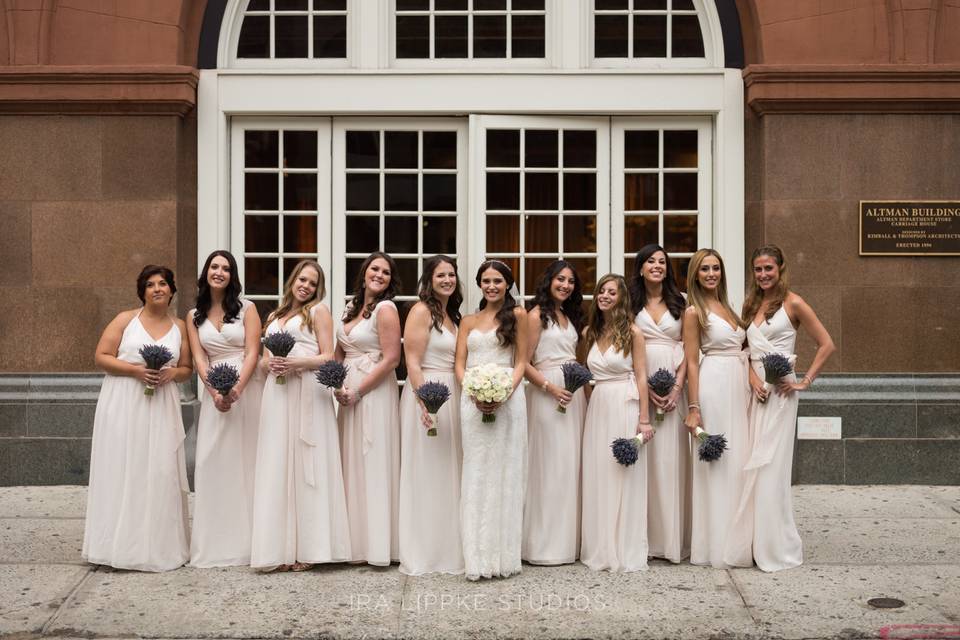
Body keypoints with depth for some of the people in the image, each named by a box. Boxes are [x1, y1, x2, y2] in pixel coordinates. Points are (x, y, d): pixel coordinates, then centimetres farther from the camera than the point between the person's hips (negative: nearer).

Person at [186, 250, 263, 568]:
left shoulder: (247, 309, 2)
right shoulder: (194, 316, 10)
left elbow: (252, 353, -6)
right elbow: (199, 358, 2)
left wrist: (236, 389, -19)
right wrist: (215, 391, -14)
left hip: (247, 388, -2)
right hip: (214, 392, 2)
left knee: (245, 460, 1)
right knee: (212, 462, -2)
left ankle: (247, 539, 9)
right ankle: (215, 542, 6)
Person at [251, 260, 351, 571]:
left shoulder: (318, 311, 6)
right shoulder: (273, 317, 21)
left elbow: (328, 357, -2)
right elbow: (263, 360, 18)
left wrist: (295, 363, -17)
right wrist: (270, 364, -5)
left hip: (307, 393, -5)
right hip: (276, 392, 5)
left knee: (305, 465, -5)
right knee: (277, 467, 1)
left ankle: (306, 548, 0)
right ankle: (280, 548, 5)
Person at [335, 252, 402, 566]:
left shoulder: (385, 309, -9)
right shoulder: (352, 307, 13)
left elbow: (391, 359, -15)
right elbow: (339, 352, 18)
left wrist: (358, 391, -14)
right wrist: (338, 386, 1)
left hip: (374, 393, -8)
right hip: (349, 393, 8)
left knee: (373, 463, -2)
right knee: (352, 463, 11)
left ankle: (376, 543, 8)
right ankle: (355, 539, 21)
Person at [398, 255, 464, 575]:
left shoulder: (452, 314, 16)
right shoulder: (421, 311, -9)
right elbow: (412, 362, -16)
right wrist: (425, 402, -25)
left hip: (452, 396, 8)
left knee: (448, 474, 13)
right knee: (426, 475, -2)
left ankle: (447, 548, 23)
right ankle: (424, 554, 7)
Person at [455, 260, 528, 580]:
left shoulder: (517, 314, 7)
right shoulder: (469, 321, 16)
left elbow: (521, 362, 2)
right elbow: (459, 365, 9)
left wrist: (504, 394, -14)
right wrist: (475, 394, -10)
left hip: (506, 399, -3)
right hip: (472, 400, 3)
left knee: (504, 473, 0)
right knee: (476, 475, 2)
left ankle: (503, 555, 6)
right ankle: (478, 557, 5)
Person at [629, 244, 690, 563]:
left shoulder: (679, 303, 11)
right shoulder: (632, 304, 8)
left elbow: (687, 348, 5)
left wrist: (676, 387, -9)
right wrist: (646, 388, -11)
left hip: (672, 385, 1)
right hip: (638, 384, -1)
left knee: (671, 456, -1)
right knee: (644, 456, -2)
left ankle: (672, 537, 6)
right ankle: (646, 536, 5)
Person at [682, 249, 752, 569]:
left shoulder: (725, 307, 17)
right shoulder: (694, 312, -4)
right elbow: (692, 362, -9)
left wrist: (750, 387, 11)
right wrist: (693, 408, -14)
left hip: (738, 387, 7)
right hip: (714, 386, -7)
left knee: (738, 461, 8)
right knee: (717, 462, -5)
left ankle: (736, 539, 16)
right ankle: (718, 545, 3)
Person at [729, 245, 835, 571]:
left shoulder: (793, 303, -4)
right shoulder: (751, 305, 14)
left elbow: (826, 345, -5)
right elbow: (745, 351, 11)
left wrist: (805, 381, -9)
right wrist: (753, 379, -7)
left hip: (780, 391, -6)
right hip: (754, 388, 6)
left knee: (770, 466, -5)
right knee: (752, 465, 6)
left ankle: (777, 547, 5)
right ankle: (754, 542, 14)